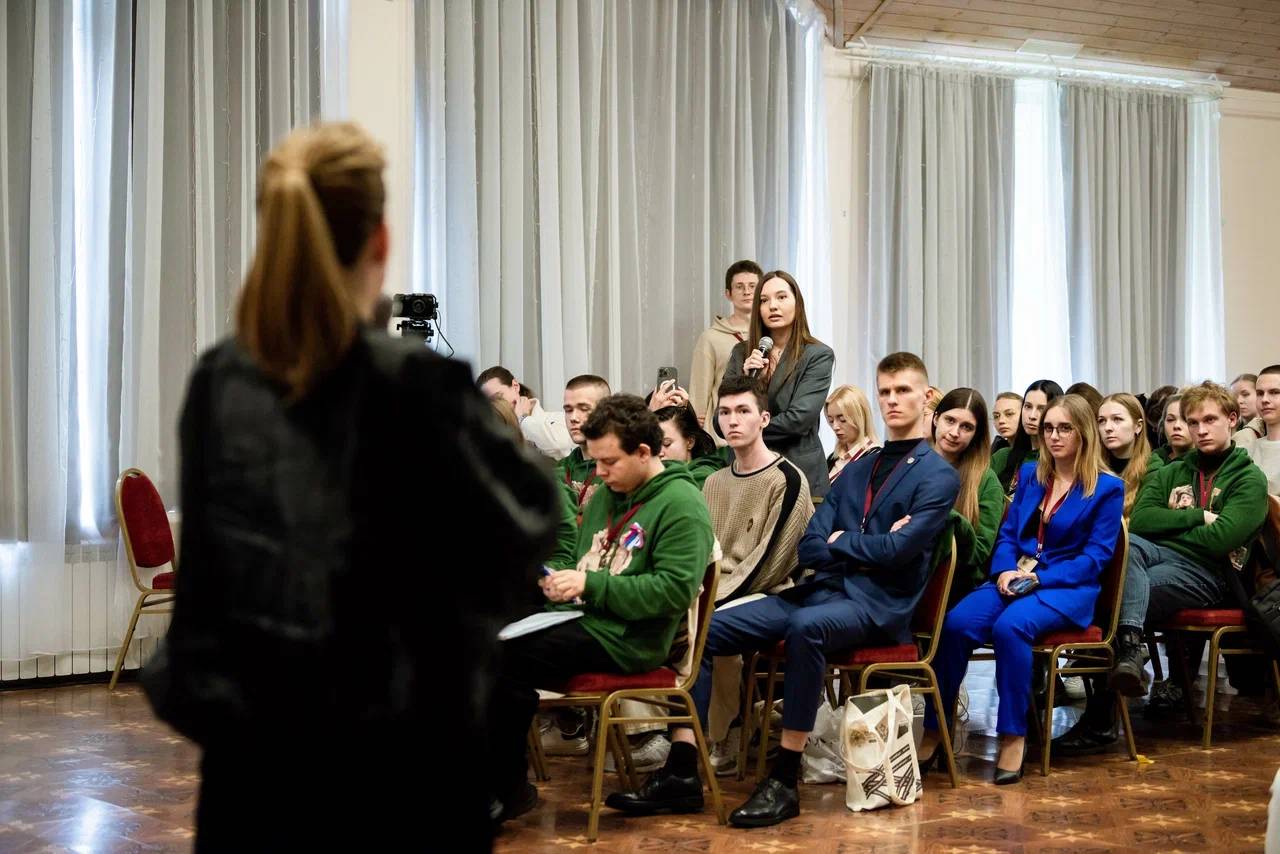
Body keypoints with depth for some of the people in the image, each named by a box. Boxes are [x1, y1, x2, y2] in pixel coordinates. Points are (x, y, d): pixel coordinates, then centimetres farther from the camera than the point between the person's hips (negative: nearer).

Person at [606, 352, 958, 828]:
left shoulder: (939, 477, 2)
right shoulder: (855, 471, 21)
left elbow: (897, 549, -13)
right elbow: (809, 549, 9)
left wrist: (839, 542, 1)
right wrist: (865, 549, -7)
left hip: (877, 605, -7)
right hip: (821, 590, 7)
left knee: (805, 626, -40)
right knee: (703, 628, -12)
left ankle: (784, 781, -32)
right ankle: (681, 773, -17)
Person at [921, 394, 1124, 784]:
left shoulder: (1108, 488, 2)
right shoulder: (1030, 474, 17)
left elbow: (1095, 556, -5)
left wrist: (1037, 578, -15)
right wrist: (1005, 571, -7)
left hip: (1068, 588, -4)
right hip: (1014, 577, 4)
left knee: (1010, 626, -36)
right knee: (957, 624, -26)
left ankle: (1013, 737, -27)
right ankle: (932, 732, -21)